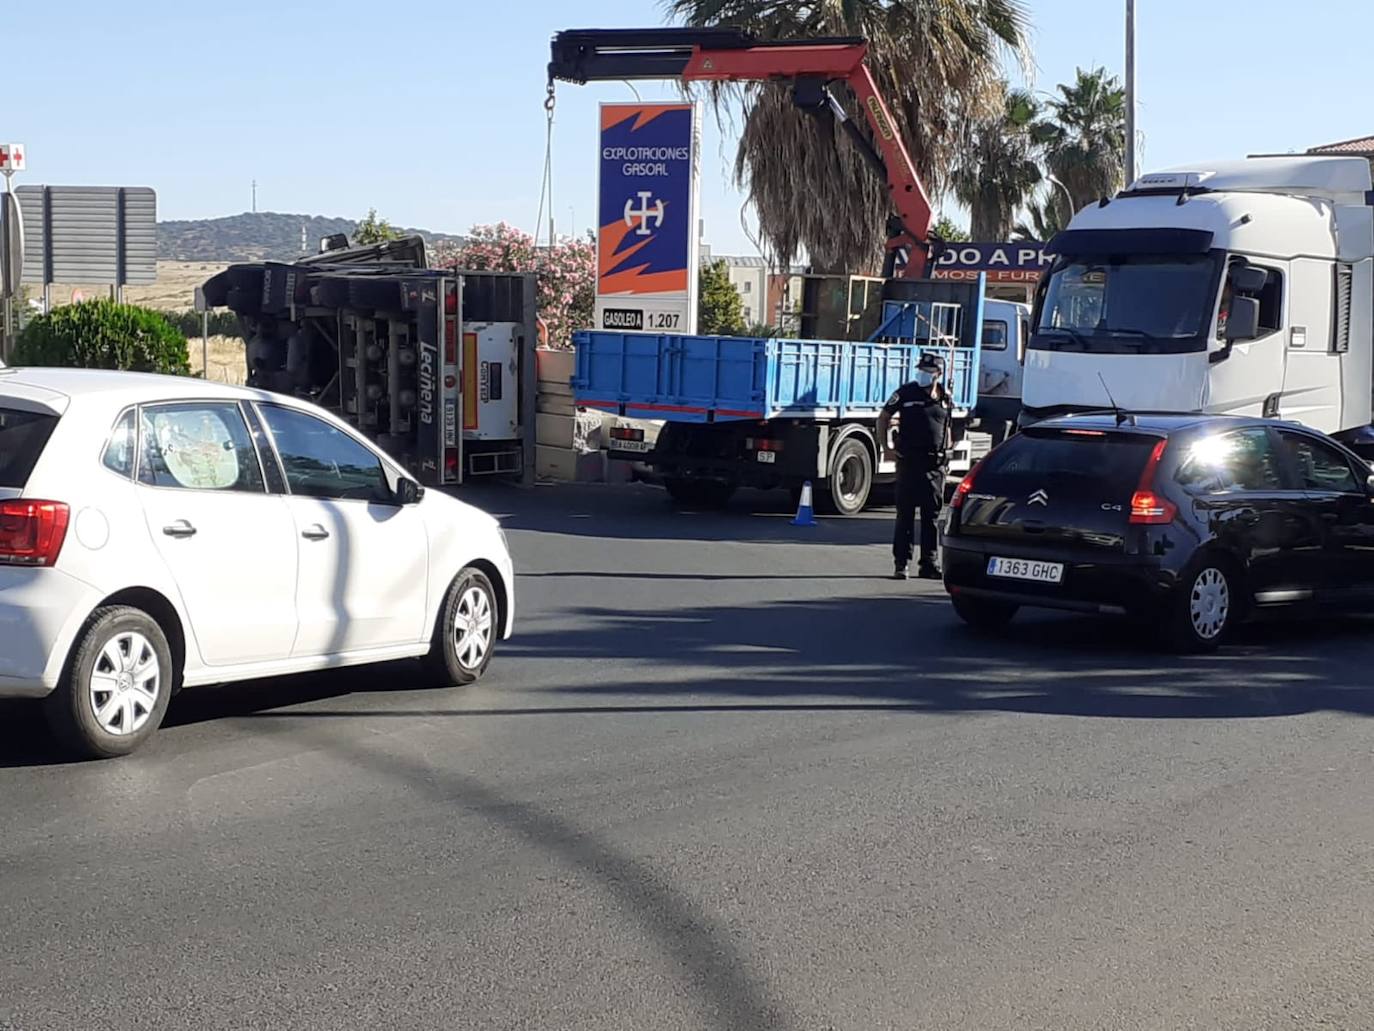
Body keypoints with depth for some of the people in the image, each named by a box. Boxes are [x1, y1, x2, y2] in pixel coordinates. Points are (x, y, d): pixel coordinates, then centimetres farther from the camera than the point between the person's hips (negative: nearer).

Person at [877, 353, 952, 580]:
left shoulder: (945, 399, 9)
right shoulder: (906, 393, -2)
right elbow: (883, 418, 5)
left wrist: (946, 457, 15)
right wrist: (886, 447, -5)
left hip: (935, 465, 3)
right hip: (909, 461, -3)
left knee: (932, 515, 6)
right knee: (905, 513, -1)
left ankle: (929, 563, 12)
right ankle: (901, 563, 1)